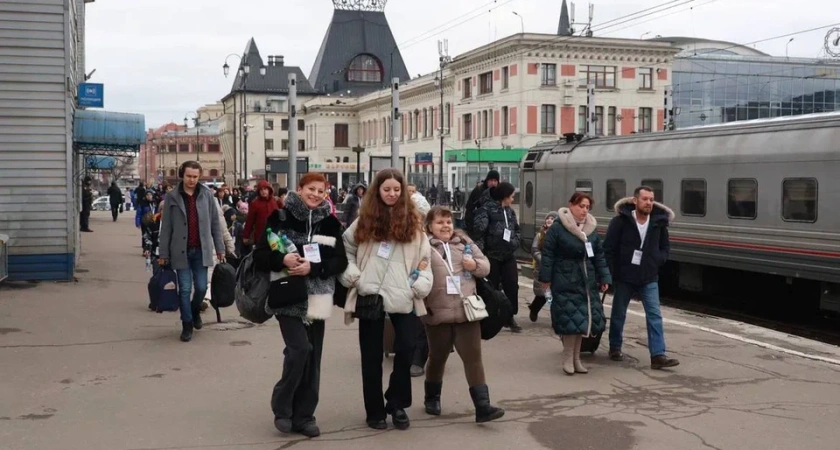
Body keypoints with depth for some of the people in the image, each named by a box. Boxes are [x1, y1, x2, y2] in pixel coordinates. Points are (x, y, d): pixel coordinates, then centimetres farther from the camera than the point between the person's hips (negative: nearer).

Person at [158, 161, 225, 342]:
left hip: (201, 250, 1)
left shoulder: (206, 195, 1)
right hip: (181, 251, -1)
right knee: (185, 289, 2)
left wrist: (219, 247, 5)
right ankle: (187, 324, 15)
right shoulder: (172, 197, -3)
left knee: (201, 287, 4)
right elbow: (166, 227, 0)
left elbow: (215, 223, 7)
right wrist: (164, 253, -1)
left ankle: (195, 311, 34)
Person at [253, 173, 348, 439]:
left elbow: (340, 262, -1)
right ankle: (282, 407, 5)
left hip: (316, 299, 3)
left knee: (312, 358, 6)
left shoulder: (330, 223, 5)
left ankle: (304, 416, 19)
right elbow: (260, 256, -3)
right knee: (300, 349, -16)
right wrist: (282, 259, -22)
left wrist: (313, 267, -16)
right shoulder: (279, 218, -2)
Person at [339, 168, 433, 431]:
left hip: (403, 297, 0)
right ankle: (375, 410, 20)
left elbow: (424, 257, 8)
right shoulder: (365, 220, 6)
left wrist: (421, 285, -4)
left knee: (406, 348, -6)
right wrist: (352, 275, -1)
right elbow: (345, 249, 12)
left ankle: (397, 404, 16)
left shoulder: (413, 221, 6)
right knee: (372, 356, 7)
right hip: (370, 296, 0)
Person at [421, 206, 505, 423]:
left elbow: (486, 265, 12)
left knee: (473, 357, 0)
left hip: (466, 311, 2)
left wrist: (475, 265, -10)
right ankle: (432, 398, 36)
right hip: (437, 313, -2)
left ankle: (482, 406, 0)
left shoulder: (464, 242, 8)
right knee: (437, 357, 14)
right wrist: (421, 303, -23)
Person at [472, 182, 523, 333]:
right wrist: (479, 249, -22)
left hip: (508, 255, 6)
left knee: (512, 285, 4)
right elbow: (479, 229, -20)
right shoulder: (487, 208, -11)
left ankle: (510, 317, 17)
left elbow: (517, 230, 22)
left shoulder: (510, 211, 13)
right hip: (492, 255, -6)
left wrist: (514, 242, 4)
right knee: (491, 287, 3)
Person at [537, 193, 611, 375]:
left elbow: (599, 256, 12)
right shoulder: (558, 228, -9)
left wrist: (604, 278, 7)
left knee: (583, 318, 8)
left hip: (586, 281, 6)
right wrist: (546, 278, -10)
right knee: (570, 319, -9)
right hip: (565, 281, -6)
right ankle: (568, 358, 6)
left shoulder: (592, 229, 9)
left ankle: (576, 357, 21)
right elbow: (548, 254, -8)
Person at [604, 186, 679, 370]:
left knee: (655, 315, -6)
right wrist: (609, 274, -13)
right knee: (618, 314, 12)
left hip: (649, 278, 2)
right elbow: (609, 249, -10)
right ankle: (615, 348, 31)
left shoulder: (659, 222, -2)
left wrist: (656, 261, -8)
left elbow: (665, 248, 11)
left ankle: (658, 356, -8)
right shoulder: (620, 221, -12)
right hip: (624, 276, -2)